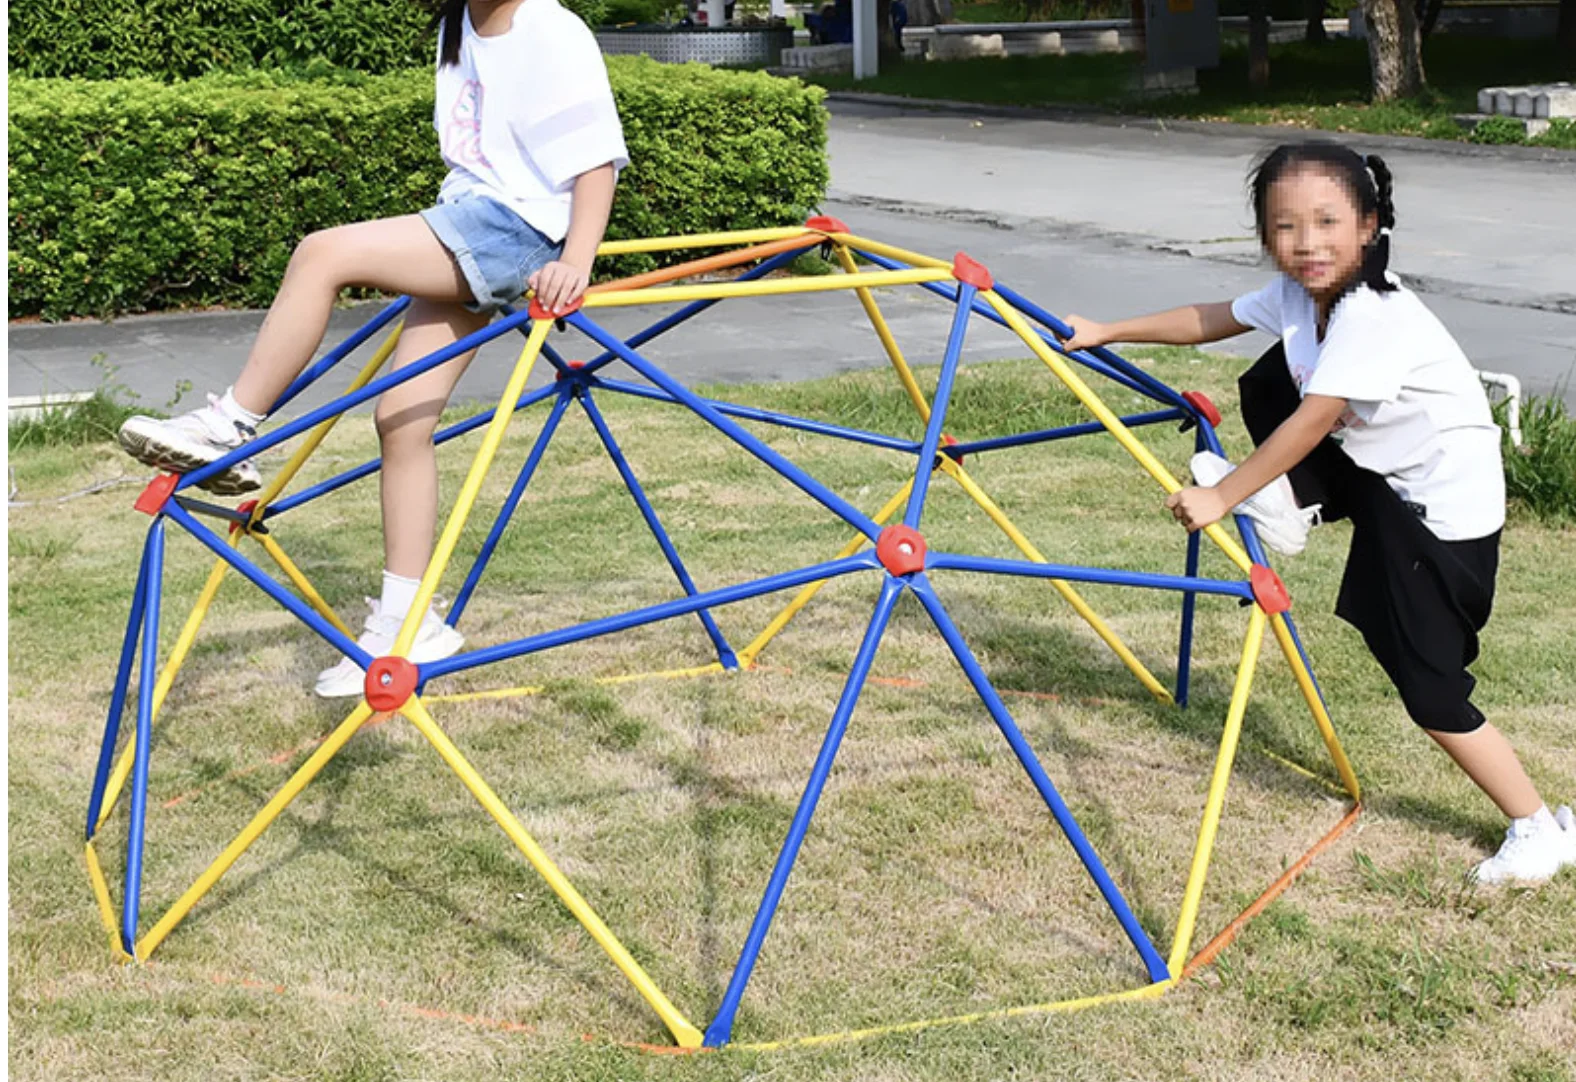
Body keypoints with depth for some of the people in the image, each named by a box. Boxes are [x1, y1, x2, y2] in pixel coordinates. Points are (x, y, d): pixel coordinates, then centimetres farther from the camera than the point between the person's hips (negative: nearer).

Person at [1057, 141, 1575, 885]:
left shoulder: (1375, 314, -29)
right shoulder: (1296, 294, -4)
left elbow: (1312, 422, -30)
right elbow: (1208, 320, 9)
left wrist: (1222, 497, -27)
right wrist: (1104, 333, 9)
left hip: (1444, 502, -8)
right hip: (1372, 471, 8)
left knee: (1429, 686, -8)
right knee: (1269, 380, 6)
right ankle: (1290, 510, 12)